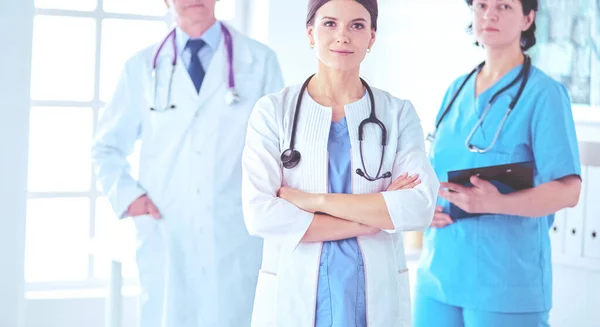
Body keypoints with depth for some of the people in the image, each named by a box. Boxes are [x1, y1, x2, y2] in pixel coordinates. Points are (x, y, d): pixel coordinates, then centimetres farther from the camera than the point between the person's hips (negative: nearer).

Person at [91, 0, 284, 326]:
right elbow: (106, 147, 17)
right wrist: (126, 195, 1)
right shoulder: (142, 67, 8)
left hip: (237, 241, -1)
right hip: (165, 238, 1)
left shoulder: (260, 61, 5)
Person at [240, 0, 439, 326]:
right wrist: (376, 216, -15)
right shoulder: (272, 111, -3)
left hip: (376, 296, 1)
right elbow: (260, 215, -15)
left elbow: (419, 207, -13)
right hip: (292, 295, -1)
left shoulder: (398, 114, 0)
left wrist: (315, 201, -16)